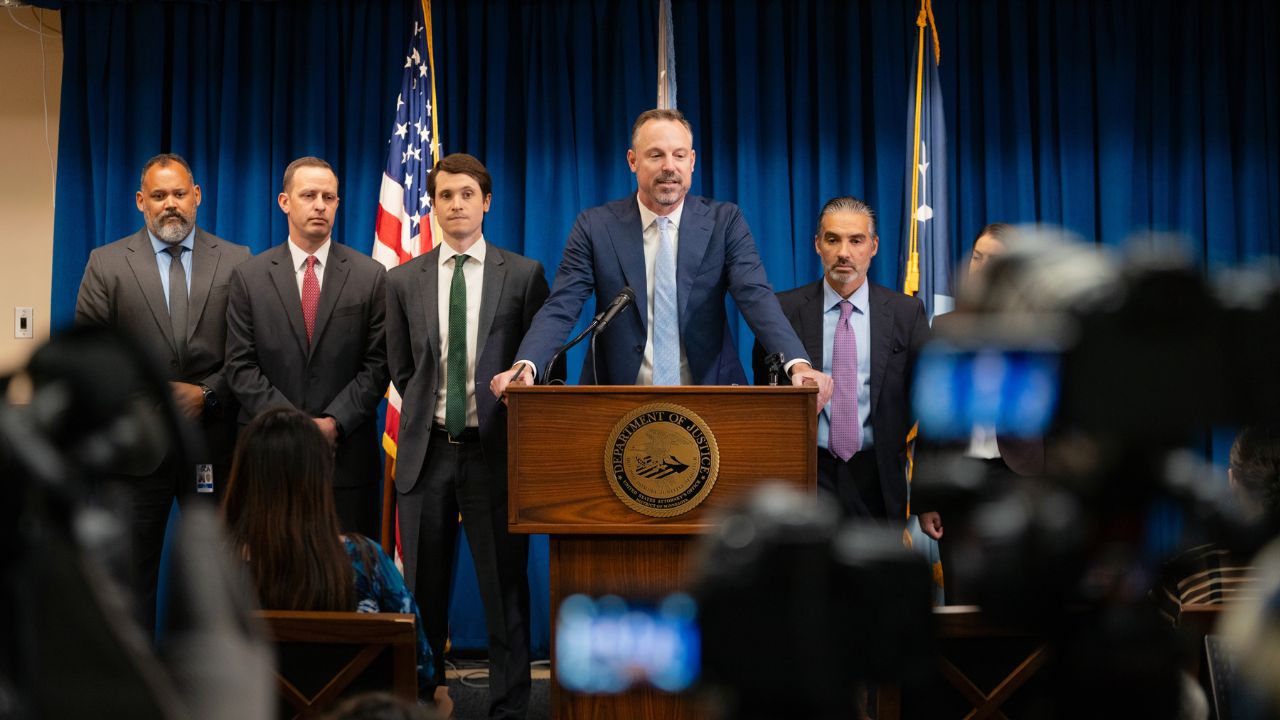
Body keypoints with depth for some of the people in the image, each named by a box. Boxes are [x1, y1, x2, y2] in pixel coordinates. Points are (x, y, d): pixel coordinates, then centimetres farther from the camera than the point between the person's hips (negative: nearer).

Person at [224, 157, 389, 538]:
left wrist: (334, 422, -12)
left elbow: (377, 364, 0)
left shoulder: (370, 276, 3)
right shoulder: (249, 277, 4)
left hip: (348, 452, 0)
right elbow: (241, 366, 0)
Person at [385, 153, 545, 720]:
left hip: (495, 451, -2)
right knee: (424, 592, 8)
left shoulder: (524, 274, 1)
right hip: (426, 453, 2)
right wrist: (427, 416, 5)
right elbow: (401, 369, 14)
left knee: (505, 589, 1)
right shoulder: (404, 281, 8)